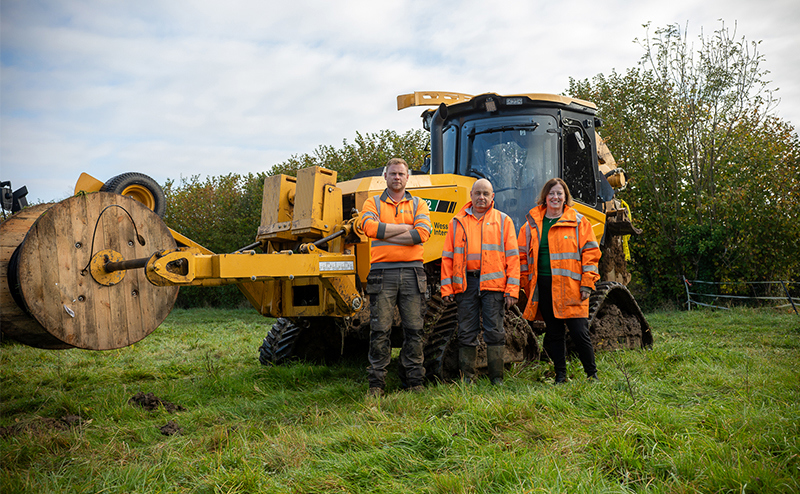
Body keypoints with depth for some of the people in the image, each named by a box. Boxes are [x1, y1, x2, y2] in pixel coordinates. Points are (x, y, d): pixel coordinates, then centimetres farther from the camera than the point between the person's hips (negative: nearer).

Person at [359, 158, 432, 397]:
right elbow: (369, 226, -10)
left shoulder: (418, 205, 14)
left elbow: (423, 233, -6)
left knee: (414, 329, 3)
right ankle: (376, 383, 5)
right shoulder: (373, 203, 12)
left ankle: (415, 381, 11)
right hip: (382, 272, -1)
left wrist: (386, 234, -7)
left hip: (412, 272, 1)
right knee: (380, 330, -2)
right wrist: (405, 228, -7)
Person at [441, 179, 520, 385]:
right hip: (466, 282, 2)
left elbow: (512, 257, 5)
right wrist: (446, 288, 4)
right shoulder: (457, 222, 15)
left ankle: (497, 379, 6)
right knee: (466, 333, 4)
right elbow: (447, 257, 13)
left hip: (493, 283, -2)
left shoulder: (503, 221, 10)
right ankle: (467, 378, 12)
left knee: (494, 332, -2)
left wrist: (512, 289, -4)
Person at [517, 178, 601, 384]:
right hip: (543, 286, 3)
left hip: (570, 286, -3)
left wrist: (587, 284, -5)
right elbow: (523, 255, 14)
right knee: (553, 333, 9)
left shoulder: (578, 221, 4)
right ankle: (560, 375, 20)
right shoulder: (532, 223, 10)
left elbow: (590, 253, 2)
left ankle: (592, 374, 12)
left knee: (579, 332, -4)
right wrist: (527, 285, 8)